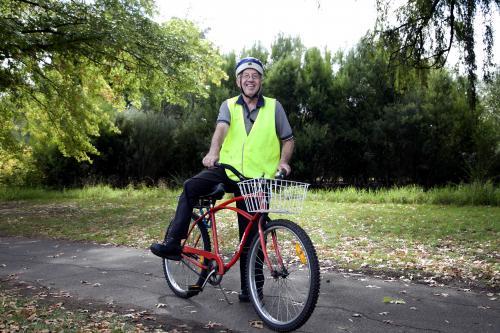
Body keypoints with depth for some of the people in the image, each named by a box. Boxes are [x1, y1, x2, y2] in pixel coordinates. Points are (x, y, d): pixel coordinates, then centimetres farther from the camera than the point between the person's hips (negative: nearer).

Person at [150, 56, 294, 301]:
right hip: (229, 171, 1)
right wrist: (213, 152, -35)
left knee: (252, 237, 4)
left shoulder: (274, 107, 5)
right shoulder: (229, 105, 5)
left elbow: (288, 139, 10)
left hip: (257, 180, -1)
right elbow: (221, 128, -16)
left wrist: (283, 161, -10)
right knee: (191, 186, -25)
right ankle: (172, 244, -16)